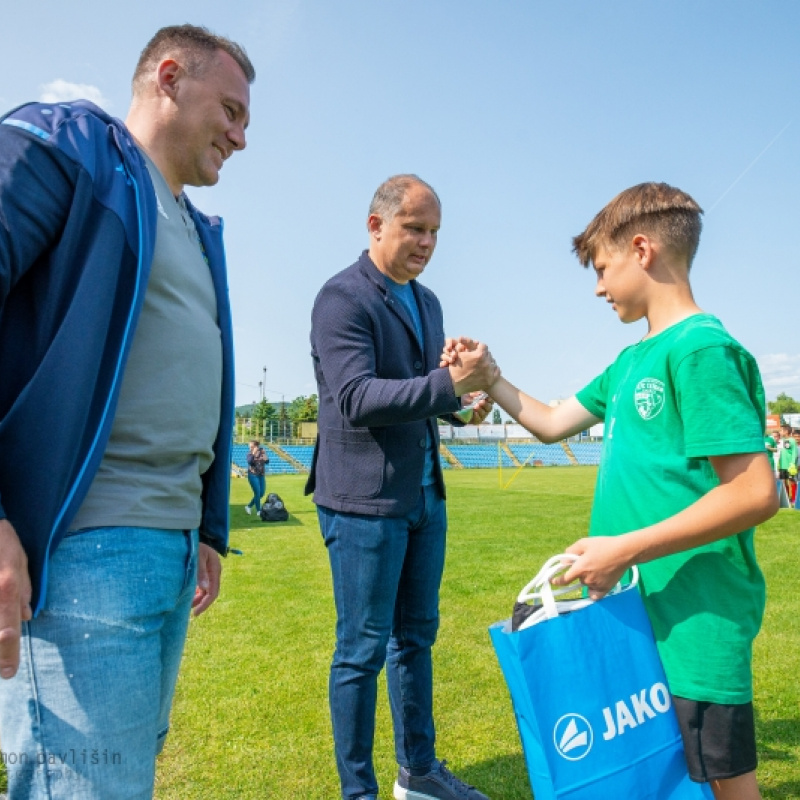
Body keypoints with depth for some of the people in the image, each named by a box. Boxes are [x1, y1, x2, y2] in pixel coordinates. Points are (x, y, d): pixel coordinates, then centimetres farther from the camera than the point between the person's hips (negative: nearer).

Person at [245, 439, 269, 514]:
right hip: (253, 475, -5)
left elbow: (267, 462, -1)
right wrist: (253, 454, -30)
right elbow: (249, 462, -25)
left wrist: (265, 458, -21)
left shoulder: (262, 452, 1)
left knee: (262, 493, 7)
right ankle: (258, 511, 4)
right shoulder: (250, 454, -7)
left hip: (261, 475, 5)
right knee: (257, 493, -8)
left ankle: (249, 506, 22)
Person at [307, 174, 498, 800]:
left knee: (417, 637, 18)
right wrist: (450, 382, -31)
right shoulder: (342, 297, -12)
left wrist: (466, 399, -2)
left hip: (425, 496, 8)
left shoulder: (427, 302, 13)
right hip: (364, 500, -8)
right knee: (363, 649, 4)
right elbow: (356, 397, -22)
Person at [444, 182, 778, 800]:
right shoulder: (634, 360, 10)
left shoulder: (701, 350, -17)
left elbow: (756, 493, -22)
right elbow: (551, 423, 19)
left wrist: (625, 548, -22)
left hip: (695, 621, -9)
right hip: (643, 609, 9)